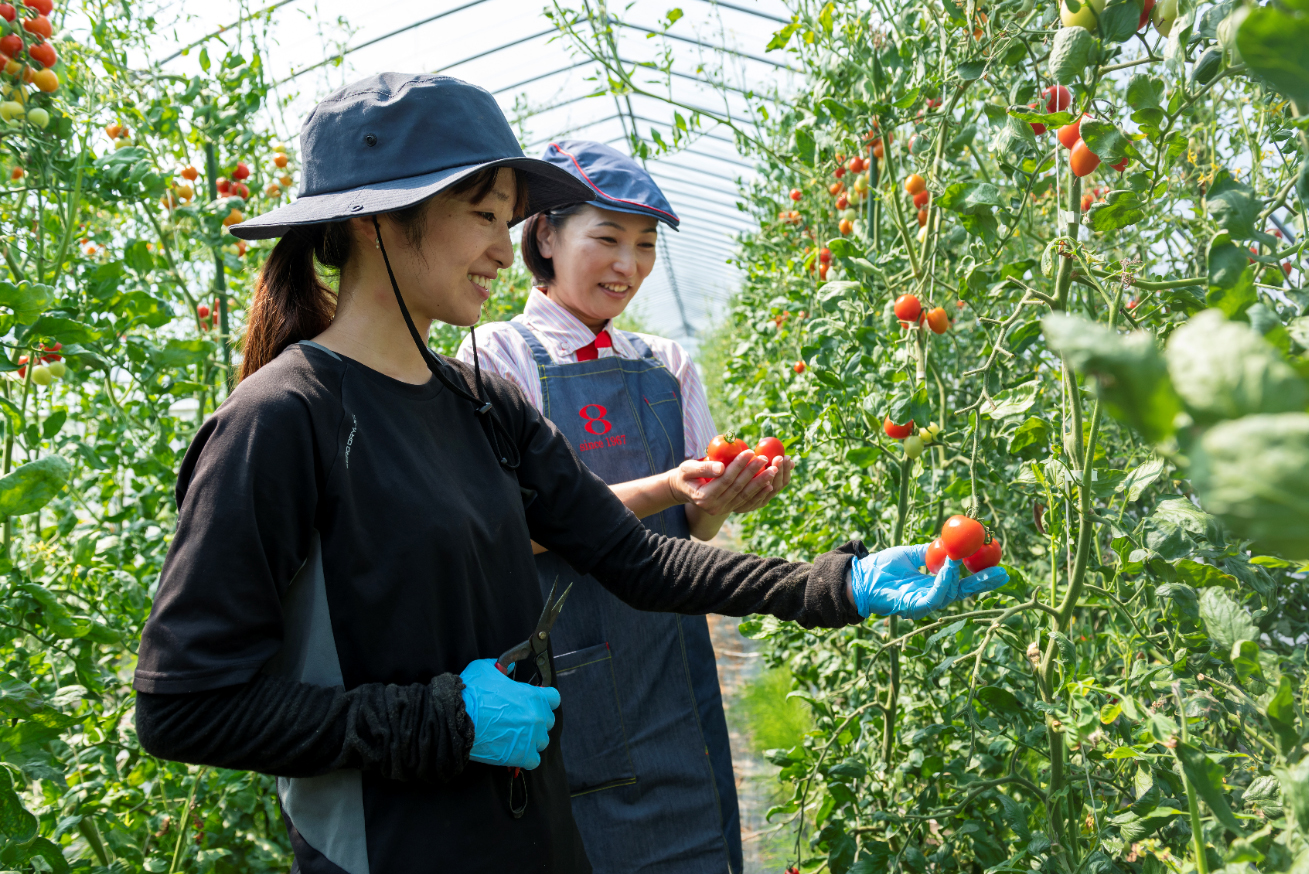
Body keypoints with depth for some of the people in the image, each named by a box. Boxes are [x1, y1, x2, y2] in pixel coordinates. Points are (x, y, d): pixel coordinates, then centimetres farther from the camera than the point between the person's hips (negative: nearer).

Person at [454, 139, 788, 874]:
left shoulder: (668, 367, 9)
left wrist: (728, 496, -16)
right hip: (562, 670, -4)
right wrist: (663, 489, -25)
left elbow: (691, 531, 6)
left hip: (669, 668, 4)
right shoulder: (500, 355, -4)